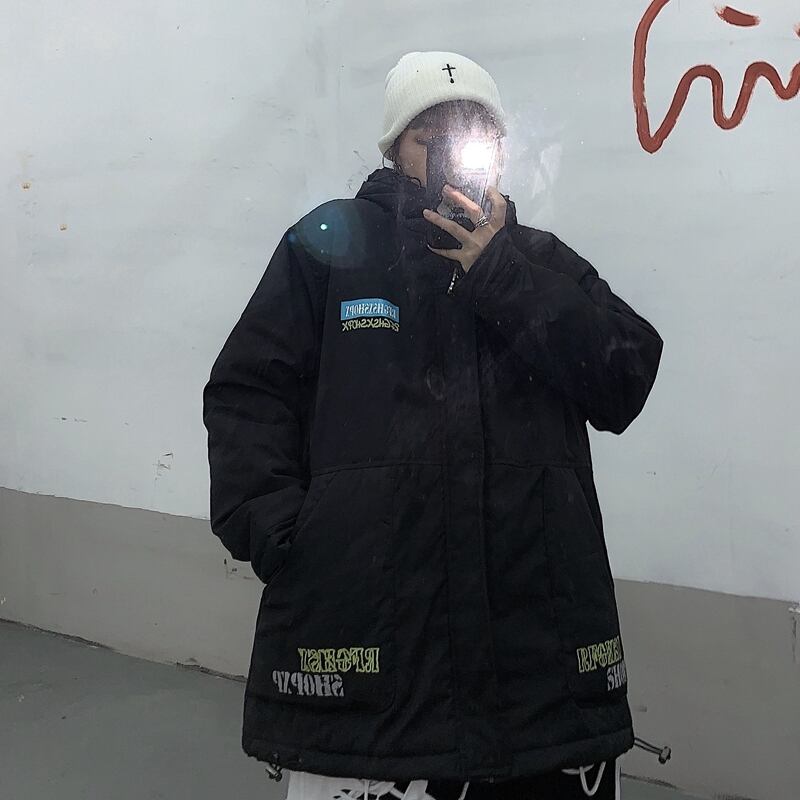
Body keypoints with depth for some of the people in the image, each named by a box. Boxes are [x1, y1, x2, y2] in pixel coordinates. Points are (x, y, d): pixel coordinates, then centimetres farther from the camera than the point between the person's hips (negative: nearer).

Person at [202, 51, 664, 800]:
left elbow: (624, 386, 1)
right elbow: (248, 393, 4)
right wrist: (274, 530, -9)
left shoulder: (543, 260, 15)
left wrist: (503, 275, -5)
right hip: (358, 617, -3)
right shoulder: (331, 243, 5)